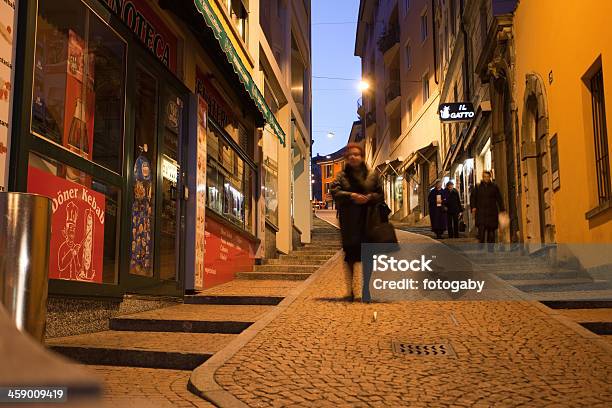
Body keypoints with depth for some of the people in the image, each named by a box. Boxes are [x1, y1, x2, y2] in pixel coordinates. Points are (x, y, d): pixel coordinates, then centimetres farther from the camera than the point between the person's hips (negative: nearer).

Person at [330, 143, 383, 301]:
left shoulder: (372, 175, 12)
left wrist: (369, 197, -13)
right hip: (348, 221, -1)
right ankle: (350, 291, 7)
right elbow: (334, 191, -5)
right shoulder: (342, 176, 8)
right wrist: (351, 196, -18)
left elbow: (380, 194, 8)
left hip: (367, 220, 1)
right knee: (350, 253, -1)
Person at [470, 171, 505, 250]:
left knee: (491, 230, 1)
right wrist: (473, 207, -5)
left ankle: (490, 248, 8)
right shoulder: (478, 187, 7)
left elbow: (499, 199, 10)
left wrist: (502, 210, 4)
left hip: (492, 212, 1)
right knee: (481, 228, -11)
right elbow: (472, 197, 10)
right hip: (481, 212, -1)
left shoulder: (494, 187, 8)